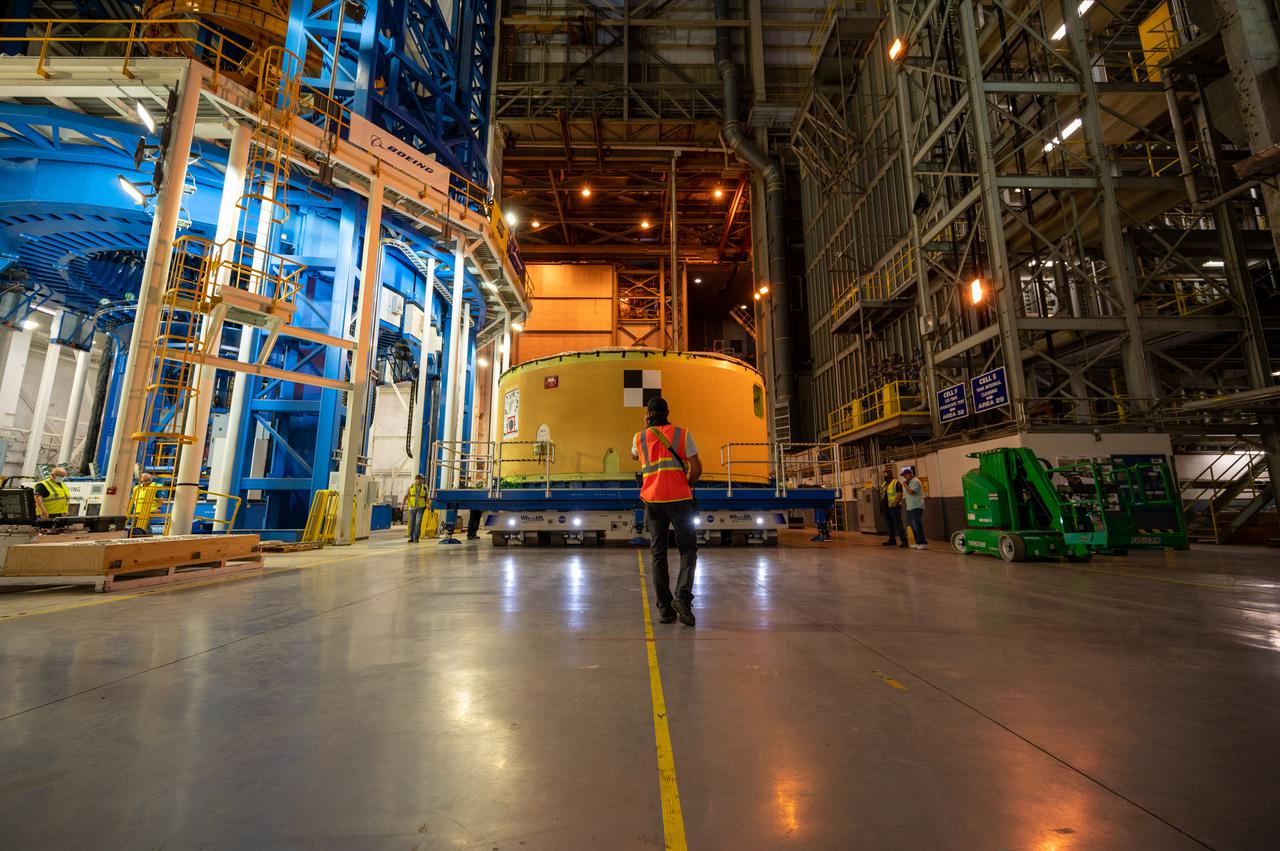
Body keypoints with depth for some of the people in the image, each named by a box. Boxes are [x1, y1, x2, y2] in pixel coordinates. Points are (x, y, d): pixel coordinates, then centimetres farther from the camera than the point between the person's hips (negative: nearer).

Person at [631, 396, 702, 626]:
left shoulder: (640, 437, 7)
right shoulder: (682, 434, 2)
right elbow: (697, 469, -1)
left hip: (652, 500, 2)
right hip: (679, 499, -2)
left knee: (657, 553, 9)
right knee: (688, 549, 8)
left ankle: (664, 608, 7)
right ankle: (683, 596, -11)